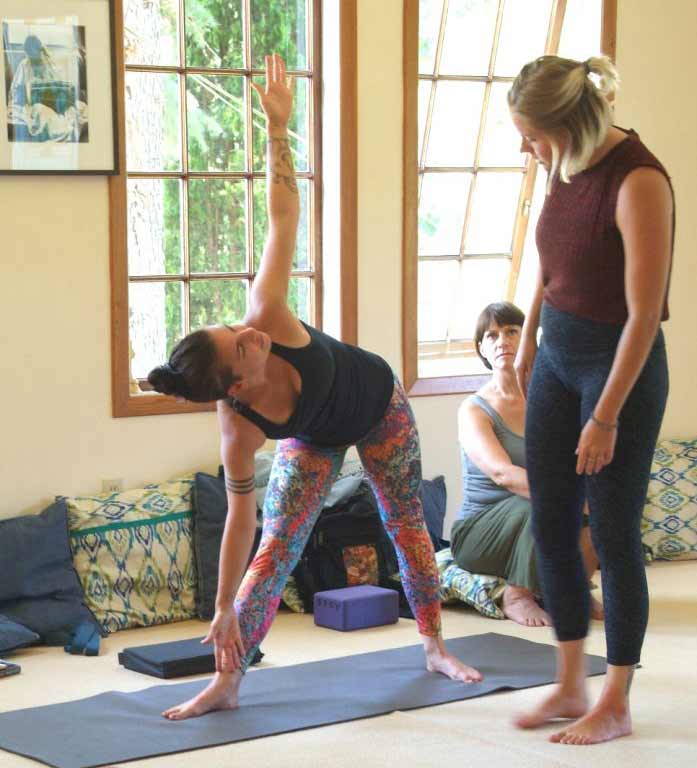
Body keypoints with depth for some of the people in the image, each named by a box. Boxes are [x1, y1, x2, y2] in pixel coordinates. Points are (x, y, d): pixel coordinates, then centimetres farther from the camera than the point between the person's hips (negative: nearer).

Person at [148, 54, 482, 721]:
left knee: (408, 526, 12)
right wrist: (224, 611, -25)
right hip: (314, 439, -2)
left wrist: (278, 126, -38)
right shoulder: (239, 428, -37)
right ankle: (226, 683, -7)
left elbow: (283, 217, -34)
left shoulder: (267, 319, -39)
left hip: (379, 404, 2)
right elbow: (239, 518, -28)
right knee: (275, 550, -12)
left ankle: (435, 648, 31)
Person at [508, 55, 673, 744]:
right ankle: (570, 687, 24)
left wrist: (606, 417, -19)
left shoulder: (638, 180, -22)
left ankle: (615, 705, 16)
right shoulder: (565, 168, 2)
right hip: (557, 357, 8)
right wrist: (528, 340, 27)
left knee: (613, 533, 1)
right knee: (550, 526, 10)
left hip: (621, 365, -8)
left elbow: (644, 314, -21)